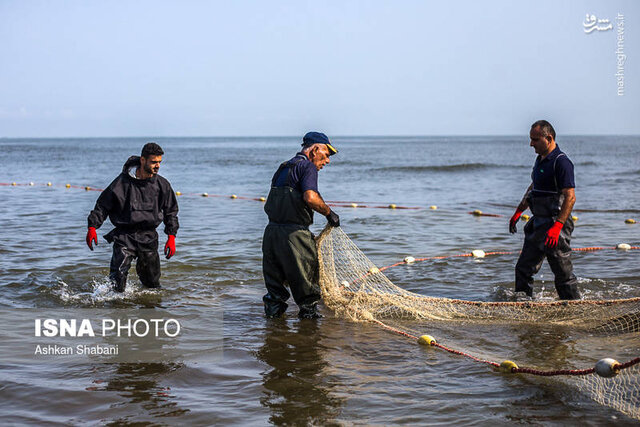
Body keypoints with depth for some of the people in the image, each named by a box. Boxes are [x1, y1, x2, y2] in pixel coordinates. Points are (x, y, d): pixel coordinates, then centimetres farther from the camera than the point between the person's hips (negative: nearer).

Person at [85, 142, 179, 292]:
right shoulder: (122, 181, -7)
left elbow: (171, 211, 13)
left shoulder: (162, 185, 2)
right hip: (124, 235, -3)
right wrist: (92, 226, -9)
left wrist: (171, 236, 5)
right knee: (118, 275, -20)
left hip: (148, 237, 3)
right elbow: (103, 205, 1)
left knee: (152, 281, 9)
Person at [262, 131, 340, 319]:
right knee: (305, 280, 5)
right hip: (294, 232, -8)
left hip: (271, 231, 8)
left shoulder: (283, 168, 21)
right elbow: (310, 197, -23)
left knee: (275, 280, 17)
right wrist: (329, 213, -8)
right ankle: (309, 312, 13)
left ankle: (273, 310, 23)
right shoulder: (307, 166, -5)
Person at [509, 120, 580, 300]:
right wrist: (518, 212, 25)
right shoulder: (541, 160, 14)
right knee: (524, 268, 11)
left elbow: (570, 197, -23)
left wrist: (556, 227, -29)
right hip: (538, 224, 9)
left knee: (563, 274, -1)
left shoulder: (561, 162, -16)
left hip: (555, 224, -9)